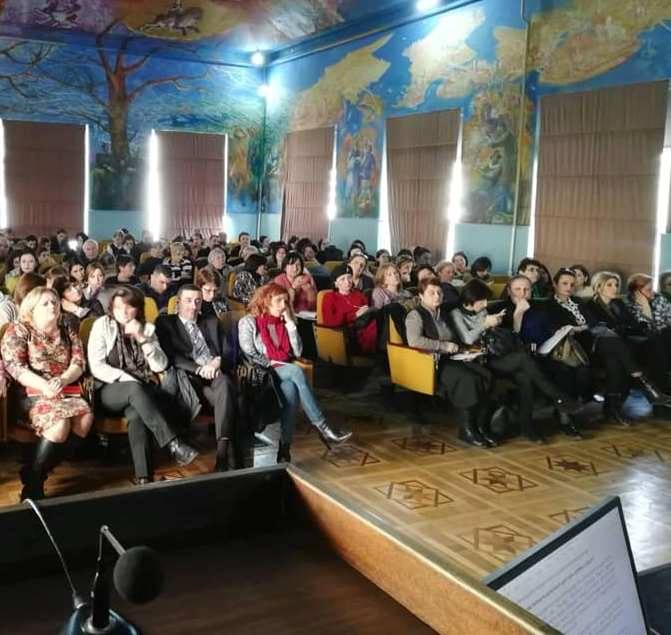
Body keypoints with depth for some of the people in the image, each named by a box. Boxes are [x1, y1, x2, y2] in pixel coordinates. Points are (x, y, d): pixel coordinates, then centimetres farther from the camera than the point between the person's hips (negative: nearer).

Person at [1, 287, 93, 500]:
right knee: (60, 422, -33)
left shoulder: (68, 333, 19)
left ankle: (37, 473, -19)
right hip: (31, 393, -4)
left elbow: (79, 363, 7)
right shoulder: (18, 330, 7)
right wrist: (43, 385, -20)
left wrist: (62, 380, -16)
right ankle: (33, 482, -21)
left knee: (86, 416, -28)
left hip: (66, 391, 4)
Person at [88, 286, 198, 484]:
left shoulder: (147, 328, 9)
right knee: (135, 389, -36)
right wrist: (128, 380, -17)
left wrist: (142, 339, -13)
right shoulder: (102, 325, 2)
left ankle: (143, 476, -39)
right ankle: (173, 445, -43)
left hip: (141, 390, 2)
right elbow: (96, 367, -6)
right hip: (109, 390, -2)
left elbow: (160, 366, 0)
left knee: (136, 413, -33)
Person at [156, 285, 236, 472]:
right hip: (190, 377, -2)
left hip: (216, 373, 2)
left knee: (224, 384, -36)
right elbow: (170, 357, 2)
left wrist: (218, 361, -4)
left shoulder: (212, 323, 29)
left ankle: (222, 451, -43)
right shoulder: (165, 323, 17)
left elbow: (229, 353, 20)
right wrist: (199, 369, -11)